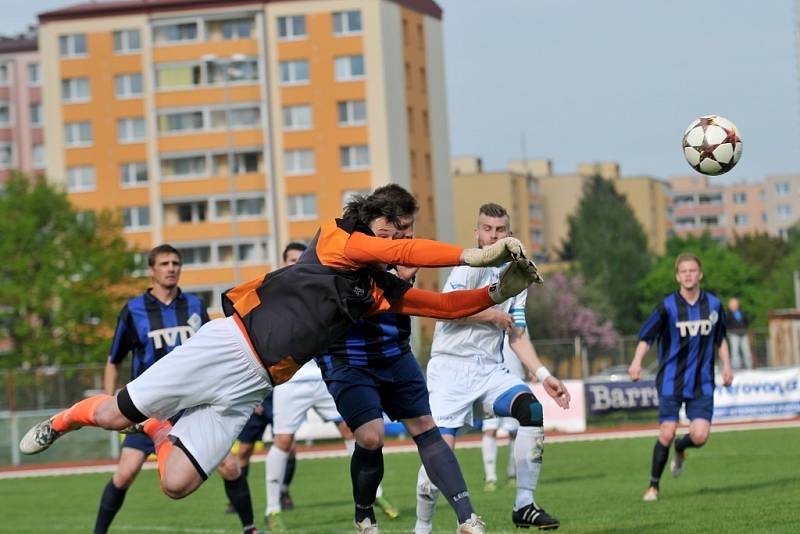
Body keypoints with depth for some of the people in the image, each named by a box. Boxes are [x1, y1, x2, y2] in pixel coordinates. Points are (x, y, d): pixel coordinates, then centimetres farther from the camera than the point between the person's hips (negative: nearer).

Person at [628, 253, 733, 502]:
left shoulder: (714, 304, 4)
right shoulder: (668, 306, -7)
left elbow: (720, 339, 19)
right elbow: (646, 336, -7)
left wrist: (726, 366, 11)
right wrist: (637, 362, -23)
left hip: (702, 383, 2)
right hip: (671, 381, -2)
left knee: (700, 436, -11)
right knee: (667, 433, -11)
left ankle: (680, 449, 27)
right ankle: (653, 485, 7)